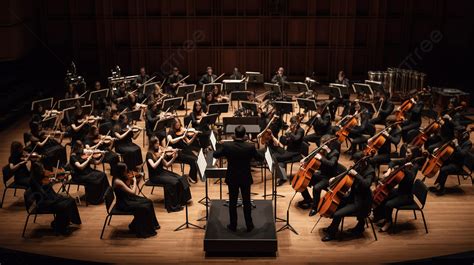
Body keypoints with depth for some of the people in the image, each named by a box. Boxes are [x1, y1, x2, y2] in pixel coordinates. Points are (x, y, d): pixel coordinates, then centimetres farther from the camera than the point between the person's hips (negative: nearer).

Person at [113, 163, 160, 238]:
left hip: (128, 198, 9)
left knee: (148, 202, 0)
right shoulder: (118, 181, -27)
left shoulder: (123, 178, 1)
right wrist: (134, 181, -12)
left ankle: (152, 224, 12)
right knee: (144, 208, -18)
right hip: (123, 203, -9)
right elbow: (132, 192, -26)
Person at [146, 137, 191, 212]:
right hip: (155, 176, -7)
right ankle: (173, 205, -17)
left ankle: (182, 200, -4)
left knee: (181, 179, -14)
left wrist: (173, 158, -8)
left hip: (162, 172, 7)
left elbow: (167, 165, 6)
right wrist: (161, 157, -26)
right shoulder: (149, 154, -12)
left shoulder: (159, 152, 7)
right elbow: (153, 166, -28)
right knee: (174, 182, -27)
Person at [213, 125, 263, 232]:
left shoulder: (226, 145, -17)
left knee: (232, 202, 14)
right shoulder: (250, 147, -18)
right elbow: (260, 158, -2)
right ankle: (249, 225, 24)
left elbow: (215, 155, -2)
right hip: (246, 179, 0)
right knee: (246, 202, 14)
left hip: (232, 179, 0)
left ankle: (233, 225, 24)